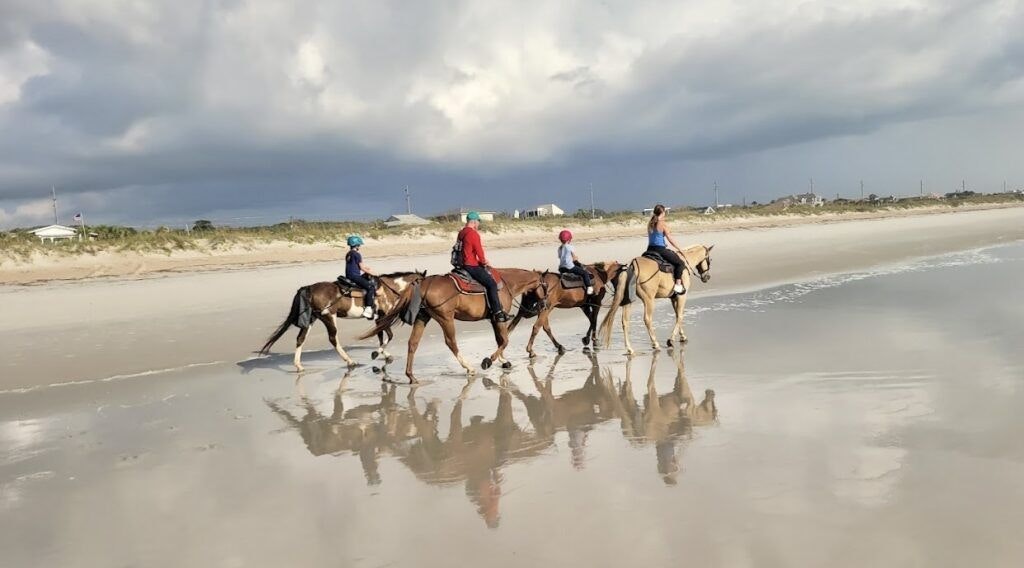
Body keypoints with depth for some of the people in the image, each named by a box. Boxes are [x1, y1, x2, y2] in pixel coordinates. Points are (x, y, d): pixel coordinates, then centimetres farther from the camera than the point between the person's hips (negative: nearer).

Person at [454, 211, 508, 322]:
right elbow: (479, 252, -15)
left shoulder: (461, 233, 13)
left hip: (462, 264, 10)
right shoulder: (473, 234, -16)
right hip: (472, 266, -10)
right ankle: (497, 312, -17)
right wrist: (484, 262, 6)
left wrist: (482, 261, 18)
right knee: (491, 284, -12)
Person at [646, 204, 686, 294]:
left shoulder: (650, 224, 9)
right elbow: (670, 240, -9)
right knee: (680, 262, 2)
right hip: (660, 250, -7)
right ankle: (678, 285, -6)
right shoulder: (663, 224, -11)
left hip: (650, 250, 7)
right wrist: (679, 248, 2)